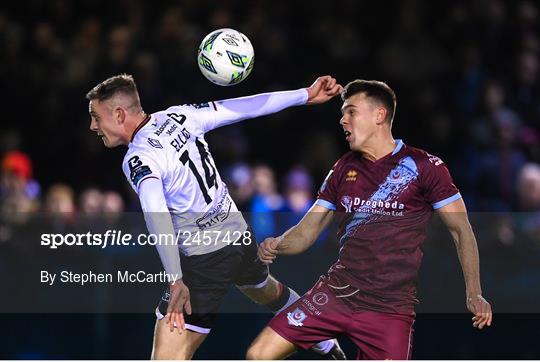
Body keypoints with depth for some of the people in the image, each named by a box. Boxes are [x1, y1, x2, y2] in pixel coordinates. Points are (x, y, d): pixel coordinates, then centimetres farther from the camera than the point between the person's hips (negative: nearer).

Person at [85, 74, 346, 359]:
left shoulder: (139, 159, -21)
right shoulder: (179, 116, -1)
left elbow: (156, 215, -37)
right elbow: (247, 107, 3)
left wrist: (175, 280, -45)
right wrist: (306, 95, 11)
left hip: (206, 259, -9)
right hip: (240, 236, 9)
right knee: (269, 293, 39)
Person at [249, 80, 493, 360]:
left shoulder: (423, 167, -2)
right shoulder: (344, 169, 13)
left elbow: (461, 230, 0)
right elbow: (306, 232, 12)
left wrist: (474, 293, -10)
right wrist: (276, 246, -10)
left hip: (390, 307, -4)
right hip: (336, 292, 4)